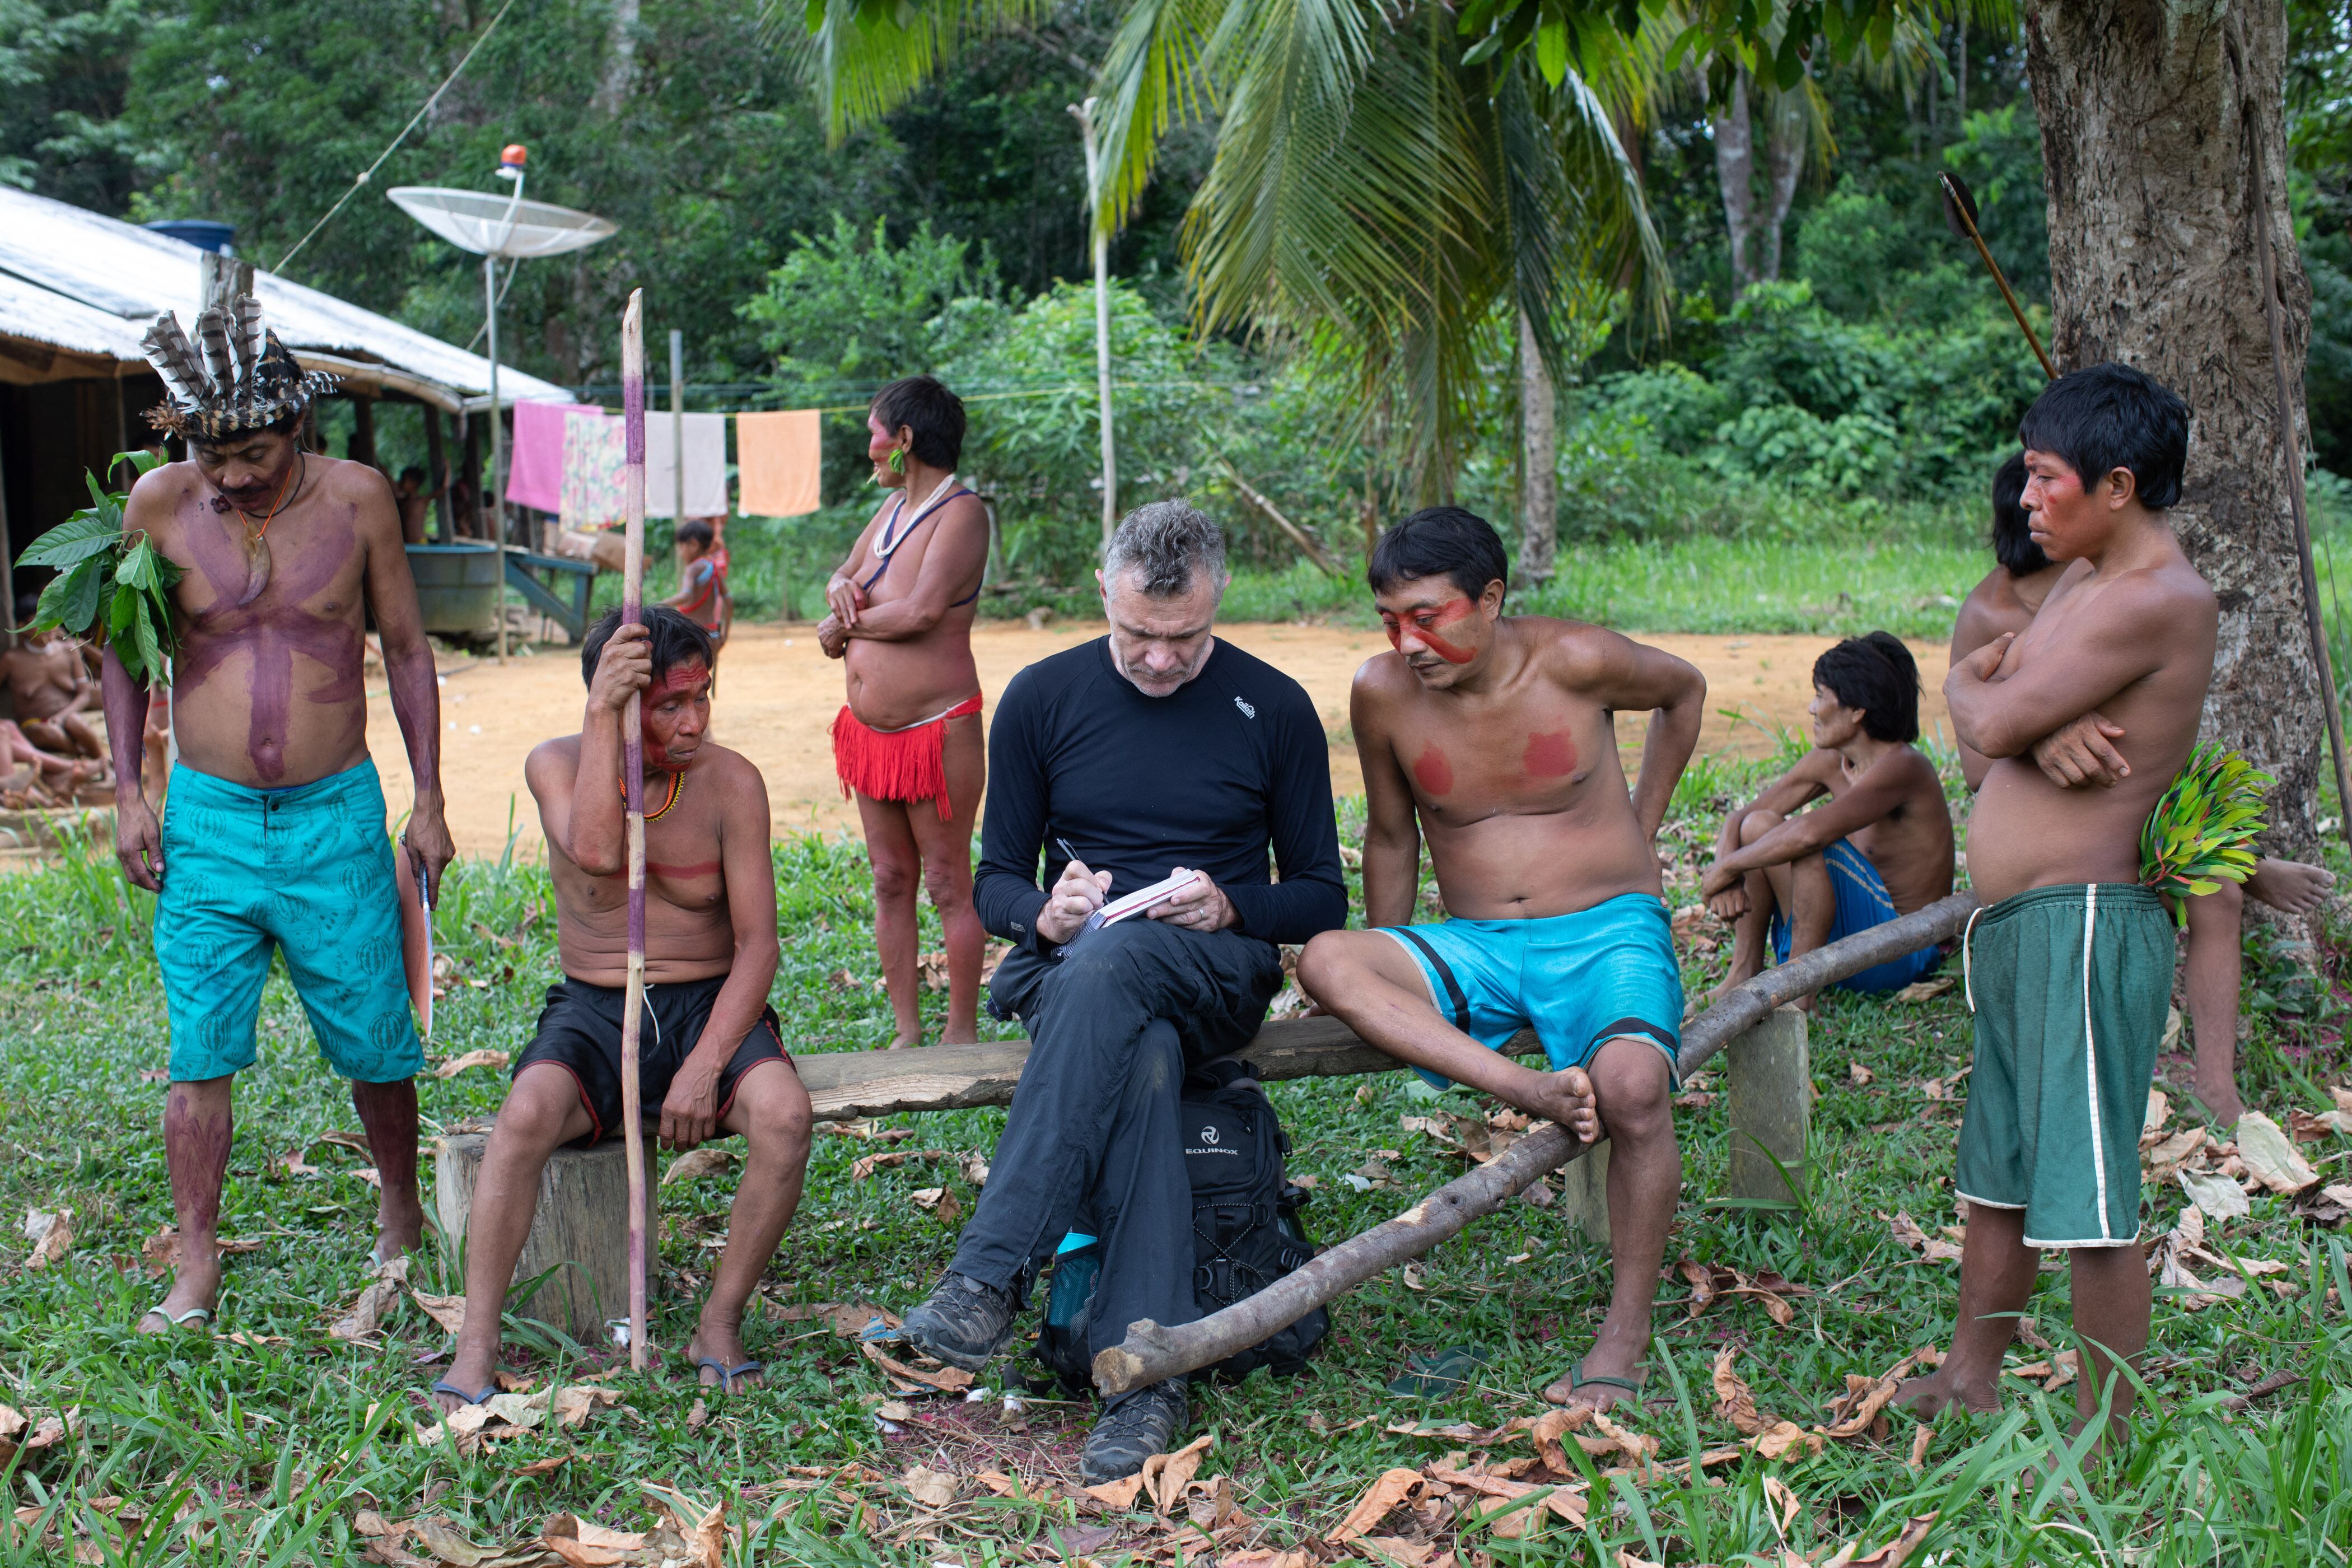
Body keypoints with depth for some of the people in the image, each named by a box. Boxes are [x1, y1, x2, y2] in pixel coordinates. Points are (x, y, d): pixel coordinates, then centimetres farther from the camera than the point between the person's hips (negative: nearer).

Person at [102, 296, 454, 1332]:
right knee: (199, 1053, -2)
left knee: (373, 1041, 6)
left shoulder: (356, 497, -4)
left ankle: (401, 1219, 29)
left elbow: (407, 648, 5)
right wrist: (127, 794, 2)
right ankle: (196, 1274, 9)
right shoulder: (158, 503, -3)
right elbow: (124, 651, 9)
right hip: (206, 818, 0)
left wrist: (428, 801, 4)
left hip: (338, 816, 0)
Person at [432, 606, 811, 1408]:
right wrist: (602, 716, -26)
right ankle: (475, 1350, -23)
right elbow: (596, 852, -26)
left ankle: (720, 1326, -13)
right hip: (592, 1009, 0)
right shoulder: (557, 764, -4)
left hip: (710, 1004, 0)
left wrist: (705, 1065, -20)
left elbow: (757, 943, -8)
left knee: (784, 1114, -31)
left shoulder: (731, 783, -5)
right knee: (526, 1114, -32)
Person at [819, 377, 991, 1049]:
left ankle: (962, 1031, 9)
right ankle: (907, 1032, 19)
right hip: (868, 729, 8)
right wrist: (840, 589, -3)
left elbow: (921, 611, -21)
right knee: (890, 881, 11)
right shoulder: (892, 506, 14)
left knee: (948, 884, 0)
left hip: (936, 729, -8)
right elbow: (844, 577, 22)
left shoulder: (961, 512, -12)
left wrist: (844, 627, -6)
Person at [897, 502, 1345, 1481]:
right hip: (1071, 970, 1)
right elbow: (996, 882, 11)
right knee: (1141, 1059, -38)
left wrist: (1231, 908, -13)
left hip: (1219, 973, -1)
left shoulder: (1273, 709, 4)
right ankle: (1145, 1374, -44)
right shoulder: (1042, 699, 7)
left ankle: (992, 1272, -42)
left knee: (1112, 963, -38)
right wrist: (1044, 912, -13)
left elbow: (1321, 897, 8)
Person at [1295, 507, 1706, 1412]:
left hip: (1608, 931, -3)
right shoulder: (1383, 692, -3)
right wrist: (1387, 997, 15)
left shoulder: (1573, 661, -10)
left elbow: (1684, 692, 12)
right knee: (1325, 964, -26)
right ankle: (1533, 1089, -35)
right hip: (1476, 949, 3)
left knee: (1632, 1085, -33)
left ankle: (1626, 1335, -14)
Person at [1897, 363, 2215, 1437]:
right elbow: (1992, 726, 12)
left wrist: (1973, 685, 3)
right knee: (1997, 1170, 20)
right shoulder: (2081, 581, 16)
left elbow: (1993, 724, -20)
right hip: (2010, 925, 10)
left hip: (2083, 925, -10)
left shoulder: (2160, 600, -16)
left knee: (2090, 1197, -5)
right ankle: (1970, 1379, 33)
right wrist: (2037, 721, -11)